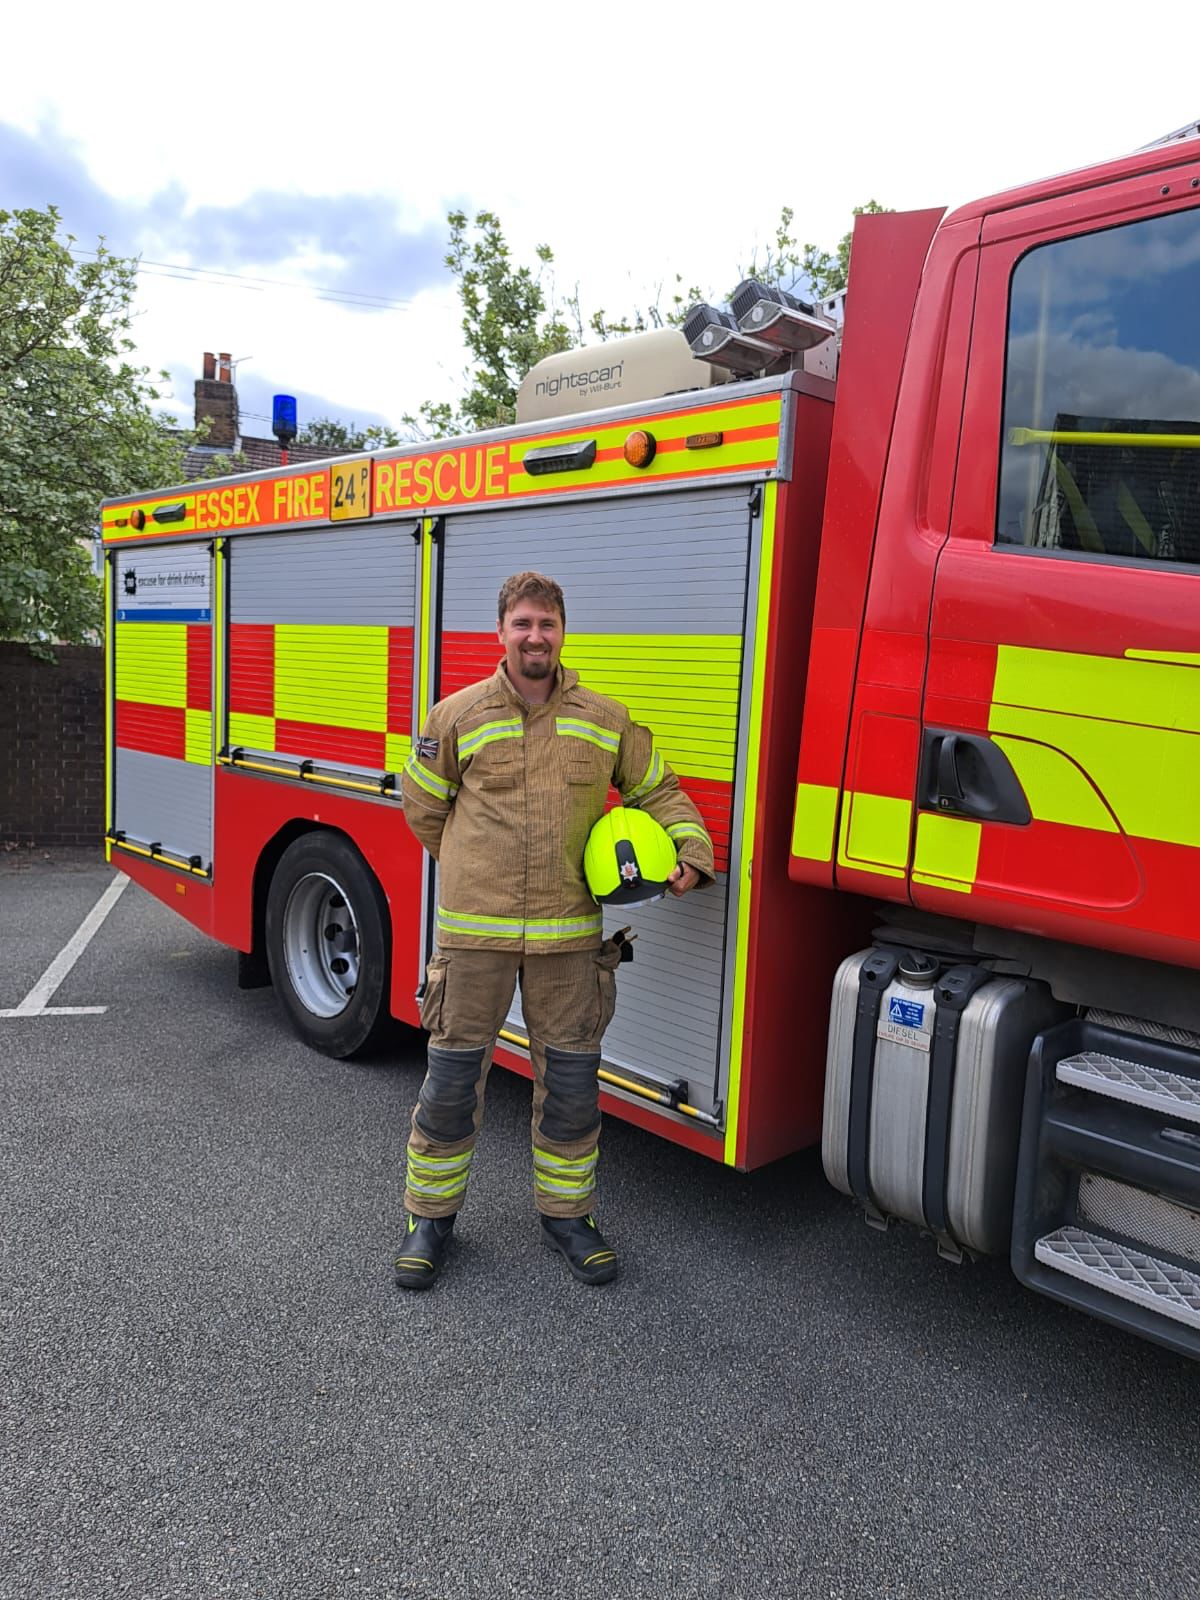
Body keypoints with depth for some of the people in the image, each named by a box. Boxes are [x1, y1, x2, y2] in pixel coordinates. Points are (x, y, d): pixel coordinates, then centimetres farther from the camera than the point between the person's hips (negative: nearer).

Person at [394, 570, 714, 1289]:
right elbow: (422, 805, 12)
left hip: (568, 932, 2)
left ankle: (566, 1211, 30)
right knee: (454, 1075, 7)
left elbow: (659, 789, 15)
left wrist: (691, 851, -2)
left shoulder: (606, 720, 5)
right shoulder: (458, 716, 0)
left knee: (571, 1078, 10)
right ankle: (431, 1216, 26)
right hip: (475, 930, -1)